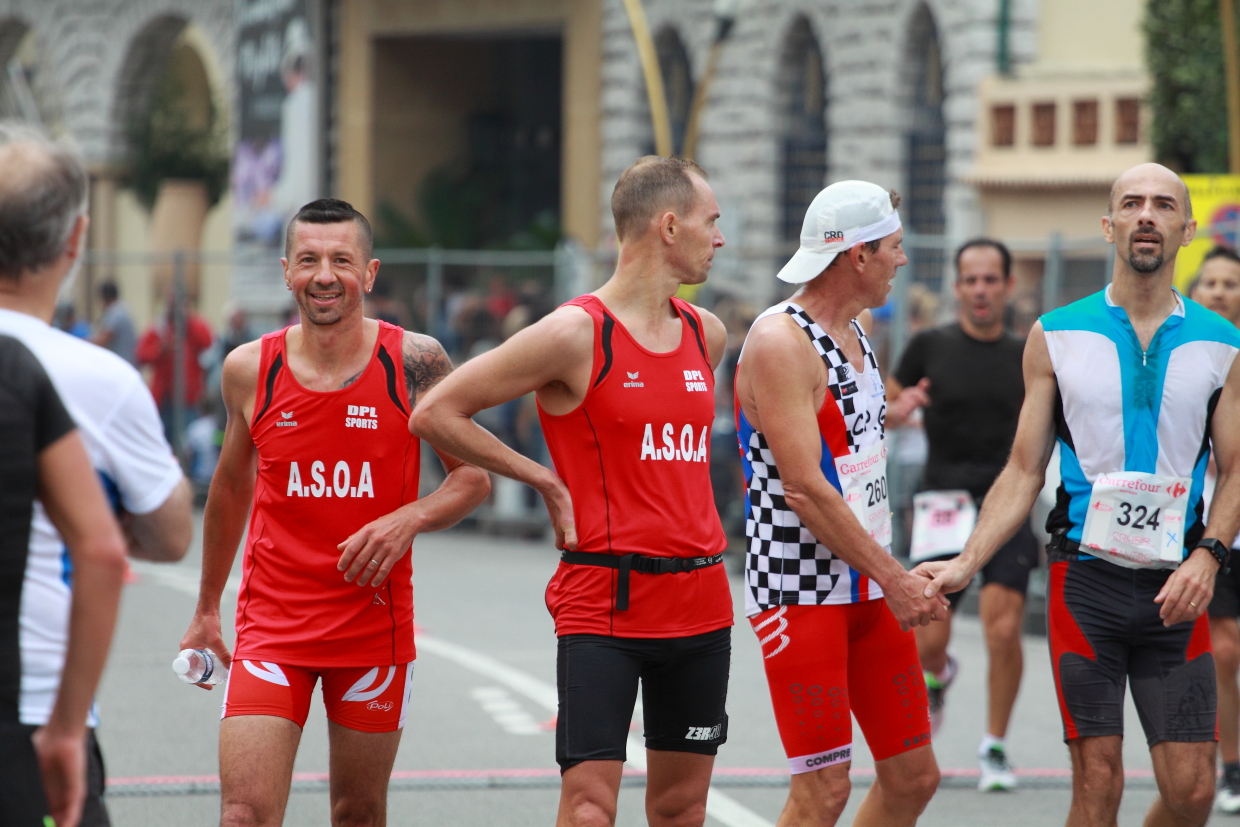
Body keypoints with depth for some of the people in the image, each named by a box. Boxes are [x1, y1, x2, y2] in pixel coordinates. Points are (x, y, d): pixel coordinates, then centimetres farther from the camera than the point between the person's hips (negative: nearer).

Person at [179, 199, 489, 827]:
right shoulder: (249, 369, -1)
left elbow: (473, 477, 2)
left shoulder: (413, 362, -6)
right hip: (271, 626, 0)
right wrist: (207, 607, 22)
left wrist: (409, 520, -19)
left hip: (375, 626, 0)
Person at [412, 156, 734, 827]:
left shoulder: (705, 334, 10)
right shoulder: (576, 334, -11)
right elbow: (435, 414, -9)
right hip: (602, 601, -6)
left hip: (698, 601, 6)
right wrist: (545, 481, -5)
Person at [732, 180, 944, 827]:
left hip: (866, 585, 9)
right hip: (800, 590, -9)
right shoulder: (779, 341, -15)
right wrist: (894, 578, -17)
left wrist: (893, 575, 15)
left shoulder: (854, 334, 14)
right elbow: (805, 490, -21)